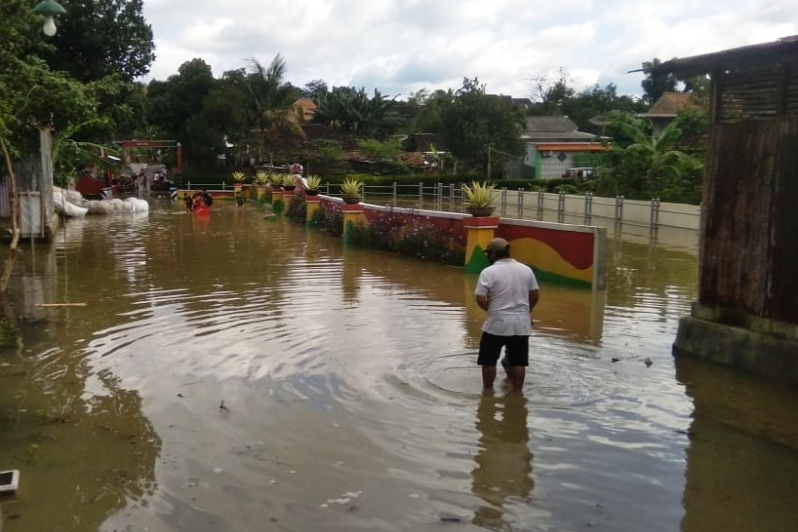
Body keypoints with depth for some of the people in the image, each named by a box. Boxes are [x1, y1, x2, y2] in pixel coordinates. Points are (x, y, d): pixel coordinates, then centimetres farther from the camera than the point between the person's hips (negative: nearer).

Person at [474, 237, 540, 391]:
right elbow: (535, 296, 10)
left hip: (497, 323, -4)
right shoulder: (526, 269, 4)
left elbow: (480, 300, -12)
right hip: (521, 323, 4)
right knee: (519, 362, 11)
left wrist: (491, 309, 7)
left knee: (489, 360, 12)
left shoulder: (488, 272, -10)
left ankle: (488, 389, 22)